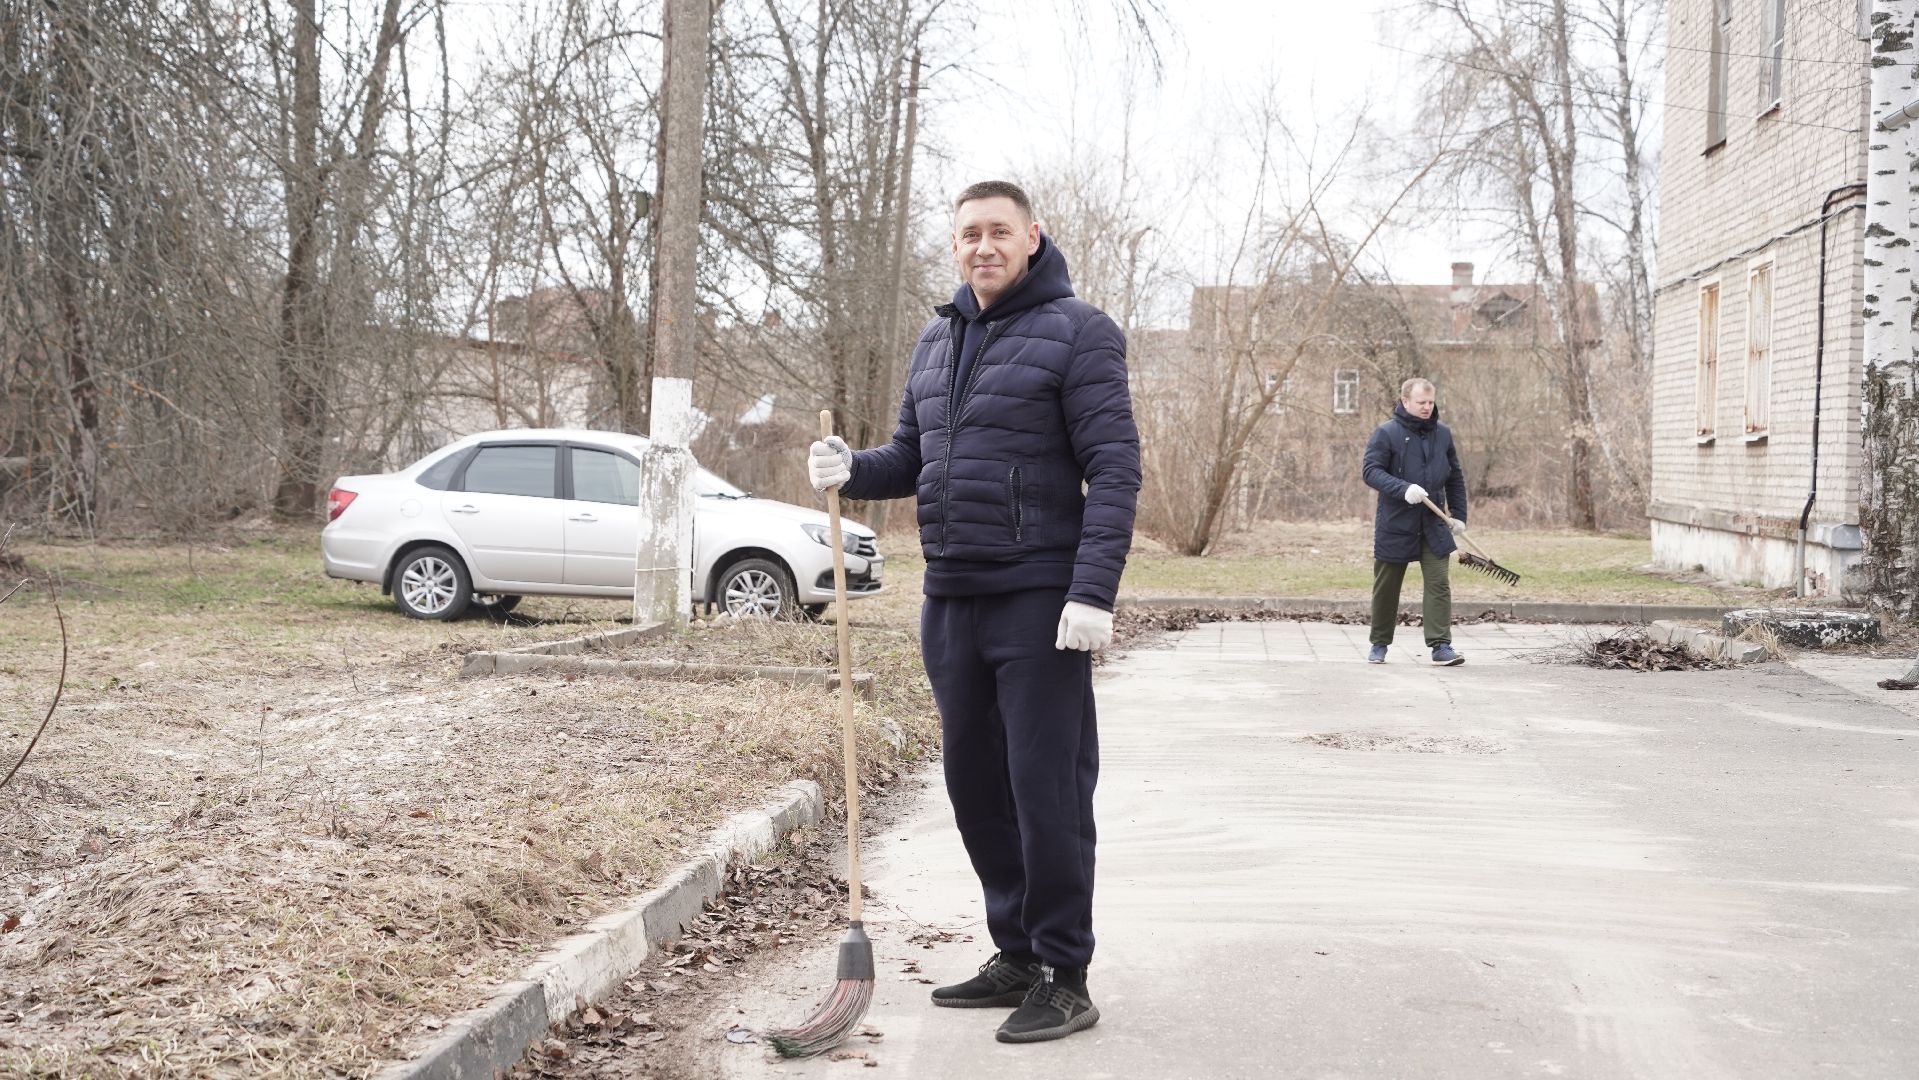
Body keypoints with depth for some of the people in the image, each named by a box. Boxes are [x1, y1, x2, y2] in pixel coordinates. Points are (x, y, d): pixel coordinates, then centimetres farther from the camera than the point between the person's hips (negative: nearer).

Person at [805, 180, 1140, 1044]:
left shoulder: (1076, 331, -6)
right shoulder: (936, 340, 16)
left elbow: (1114, 469, -12)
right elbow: (912, 458, 21)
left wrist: (1092, 593, -21)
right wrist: (852, 470, -1)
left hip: (1038, 605, -7)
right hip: (950, 603, 7)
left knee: (1048, 793, -3)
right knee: (975, 786, 13)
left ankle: (1065, 980, 8)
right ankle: (1016, 955, 26)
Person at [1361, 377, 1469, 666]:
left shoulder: (1443, 434, 9)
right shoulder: (1386, 433, -6)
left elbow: (1455, 478, 17)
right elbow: (1371, 471, -15)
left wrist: (1458, 514, 11)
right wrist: (1404, 489, -28)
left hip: (1434, 525, 3)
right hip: (1394, 525, -3)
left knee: (1439, 584, -7)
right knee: (1386, 586, 8)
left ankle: (1441, 645, -6)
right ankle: (1379, 644, 22)